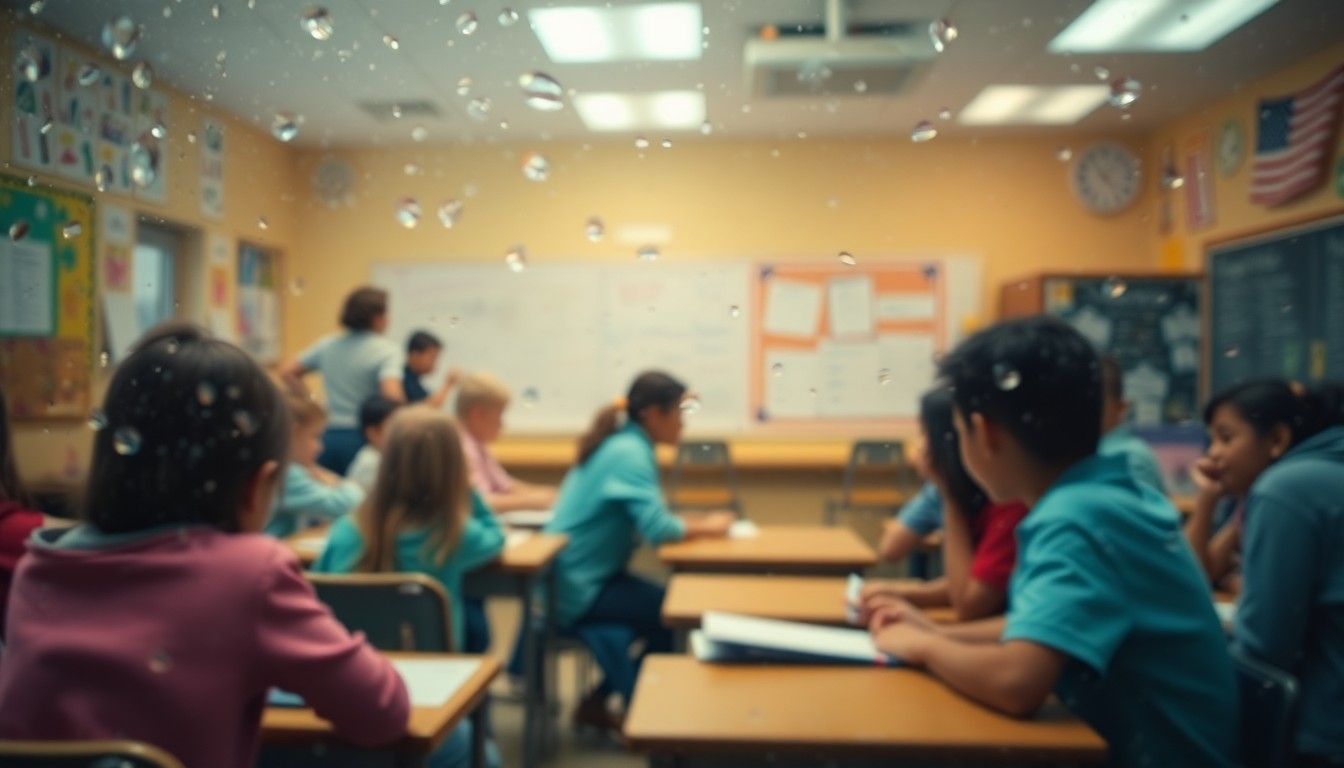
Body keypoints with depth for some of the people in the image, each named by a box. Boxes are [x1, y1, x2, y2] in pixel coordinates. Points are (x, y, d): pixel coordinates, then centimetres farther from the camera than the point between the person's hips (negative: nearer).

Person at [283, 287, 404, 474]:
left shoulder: (327, 344, 10)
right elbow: (392, 395, -24)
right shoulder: (387, 351, -9)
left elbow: (288, 373, 15)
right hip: (361, 437, -5)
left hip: (329, 436, 5)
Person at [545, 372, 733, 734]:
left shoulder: (624, 445, 9)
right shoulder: (629, 453, -20)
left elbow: (646, 517, 11)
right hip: (579, 589, -10)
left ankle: (596, 703, 20)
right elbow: (656, 528, -28)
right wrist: (705, 526, -11)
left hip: (580, 575, 10)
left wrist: (698, 522, -3)